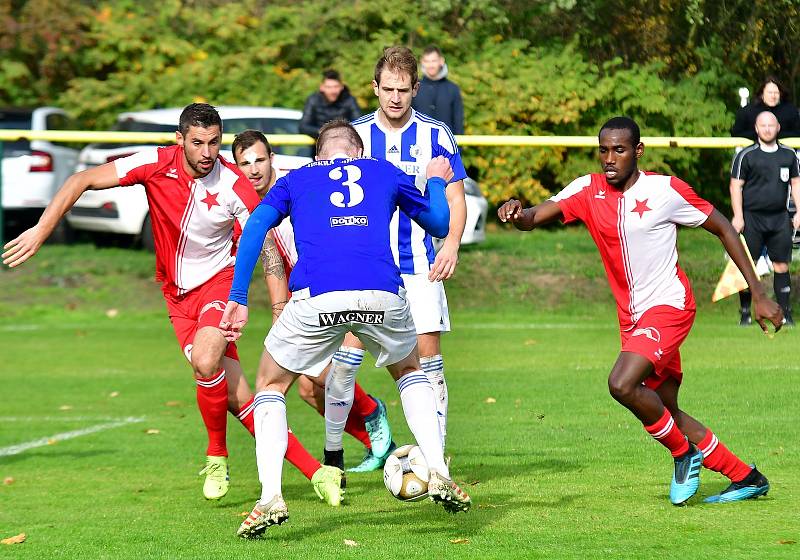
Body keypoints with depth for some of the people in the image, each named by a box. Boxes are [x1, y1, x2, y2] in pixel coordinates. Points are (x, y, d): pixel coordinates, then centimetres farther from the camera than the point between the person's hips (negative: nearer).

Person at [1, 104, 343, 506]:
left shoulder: (235, 186, -17)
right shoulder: (156, 165, -14)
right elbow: (82, 181, -8)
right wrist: (41, 230, -13)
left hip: (220, 280, -2)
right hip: (178, 293, 2)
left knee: (205, 360, -30)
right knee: (235, 396, -7)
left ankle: (217, 458, -5)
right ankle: (313, 471, -3)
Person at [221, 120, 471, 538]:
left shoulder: (295, 179, 27)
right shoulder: (384, 172, 28)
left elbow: (256, 226, 11)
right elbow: (439, 224, 37)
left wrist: (238, 300, 10)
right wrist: (436, 182, 57)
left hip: (316, 299, -1)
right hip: (382, 295, 1)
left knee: (270, 386, 21)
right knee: (410, 371, 32)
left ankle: (270, 498, 4)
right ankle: (438, 475, 17)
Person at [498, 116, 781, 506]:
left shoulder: (666, 190, -11)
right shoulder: (588, 191, 0)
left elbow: (724, 229, -2)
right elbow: (533, 219, -10)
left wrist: (758, 295, -3)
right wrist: (516, 214, -36)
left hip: (669, 305, -7)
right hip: (632, 316, 7)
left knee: (622, 384, -26)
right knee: (666, 412, 12)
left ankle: (684, 452, -2)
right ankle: (746, 478, 27)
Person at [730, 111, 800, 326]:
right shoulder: (746, 155, -1)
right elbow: (736, 186, -1)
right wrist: (738, 216, -9)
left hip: (780, 219, 3)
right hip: (752, 217, -3)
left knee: (781, 266, 2)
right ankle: (745, 313, 5)